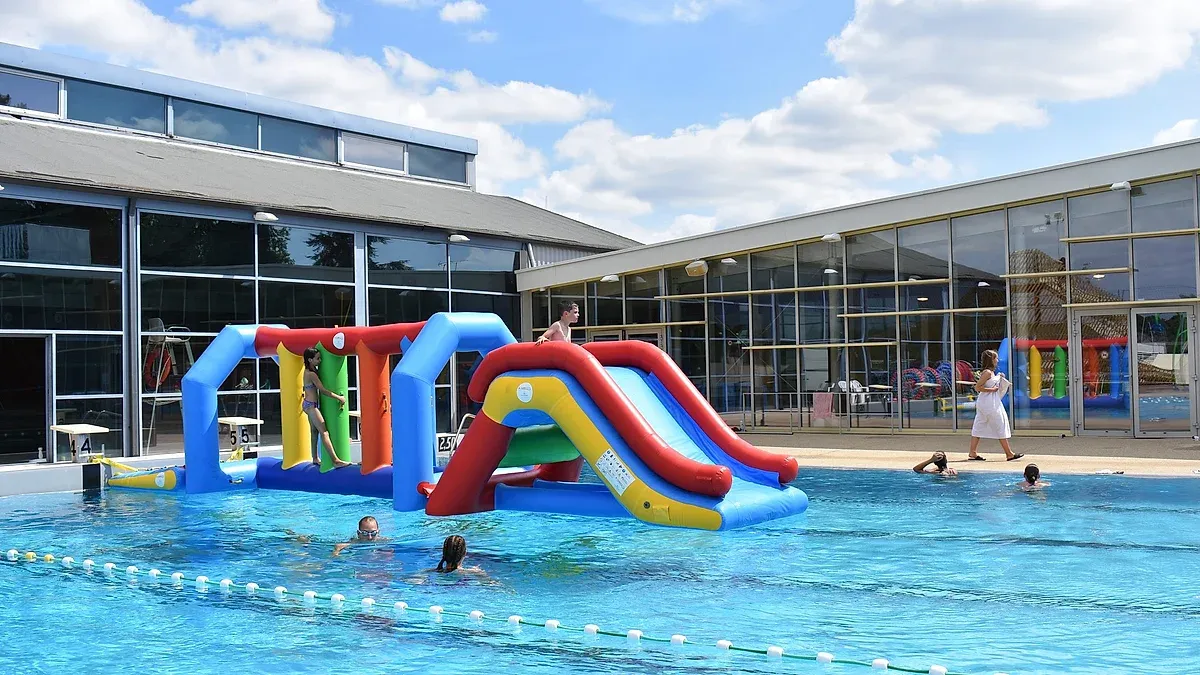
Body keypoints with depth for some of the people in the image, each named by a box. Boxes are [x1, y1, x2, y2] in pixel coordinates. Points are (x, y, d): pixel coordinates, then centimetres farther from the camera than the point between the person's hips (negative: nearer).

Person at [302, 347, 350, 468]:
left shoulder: (308, 371, 8)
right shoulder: (312, 374, -20)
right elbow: (323, 390, -20)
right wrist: (339, 398, -14)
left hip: (308, 404, 10)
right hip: (311, 405, -10)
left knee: (315, 431, 15)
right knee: (324, 432, -11)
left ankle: (315, 459, 22)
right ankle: (336, 460, -14)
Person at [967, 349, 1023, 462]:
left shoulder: (991, 372, 12)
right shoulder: (987, 372, -16)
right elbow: (977, 387, -20)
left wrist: (999, 377, 14)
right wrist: (992, 389, -17)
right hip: (989, 404, -10)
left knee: (979, 427, 7)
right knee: (1000, 428, -3)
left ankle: (973, 453, 8)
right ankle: (1009, 454, 3)